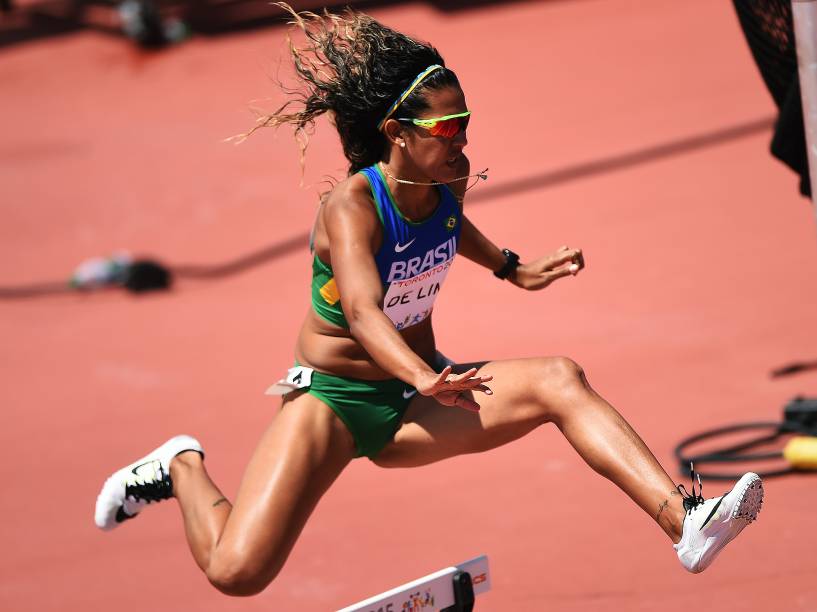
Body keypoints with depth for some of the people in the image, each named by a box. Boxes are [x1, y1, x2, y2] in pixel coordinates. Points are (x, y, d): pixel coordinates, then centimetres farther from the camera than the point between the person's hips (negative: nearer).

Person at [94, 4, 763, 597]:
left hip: (413, 402, 5)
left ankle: (685, 522, -31)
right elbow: (362, 309, -44)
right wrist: (424, 378, -60)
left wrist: (514, 269, 21)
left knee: (559, 381, -21)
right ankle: (183, 468, 13)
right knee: (236, 571, -20)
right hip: (333, 398, -5)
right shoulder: (351, 207, -25)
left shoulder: (451, 178, -5)